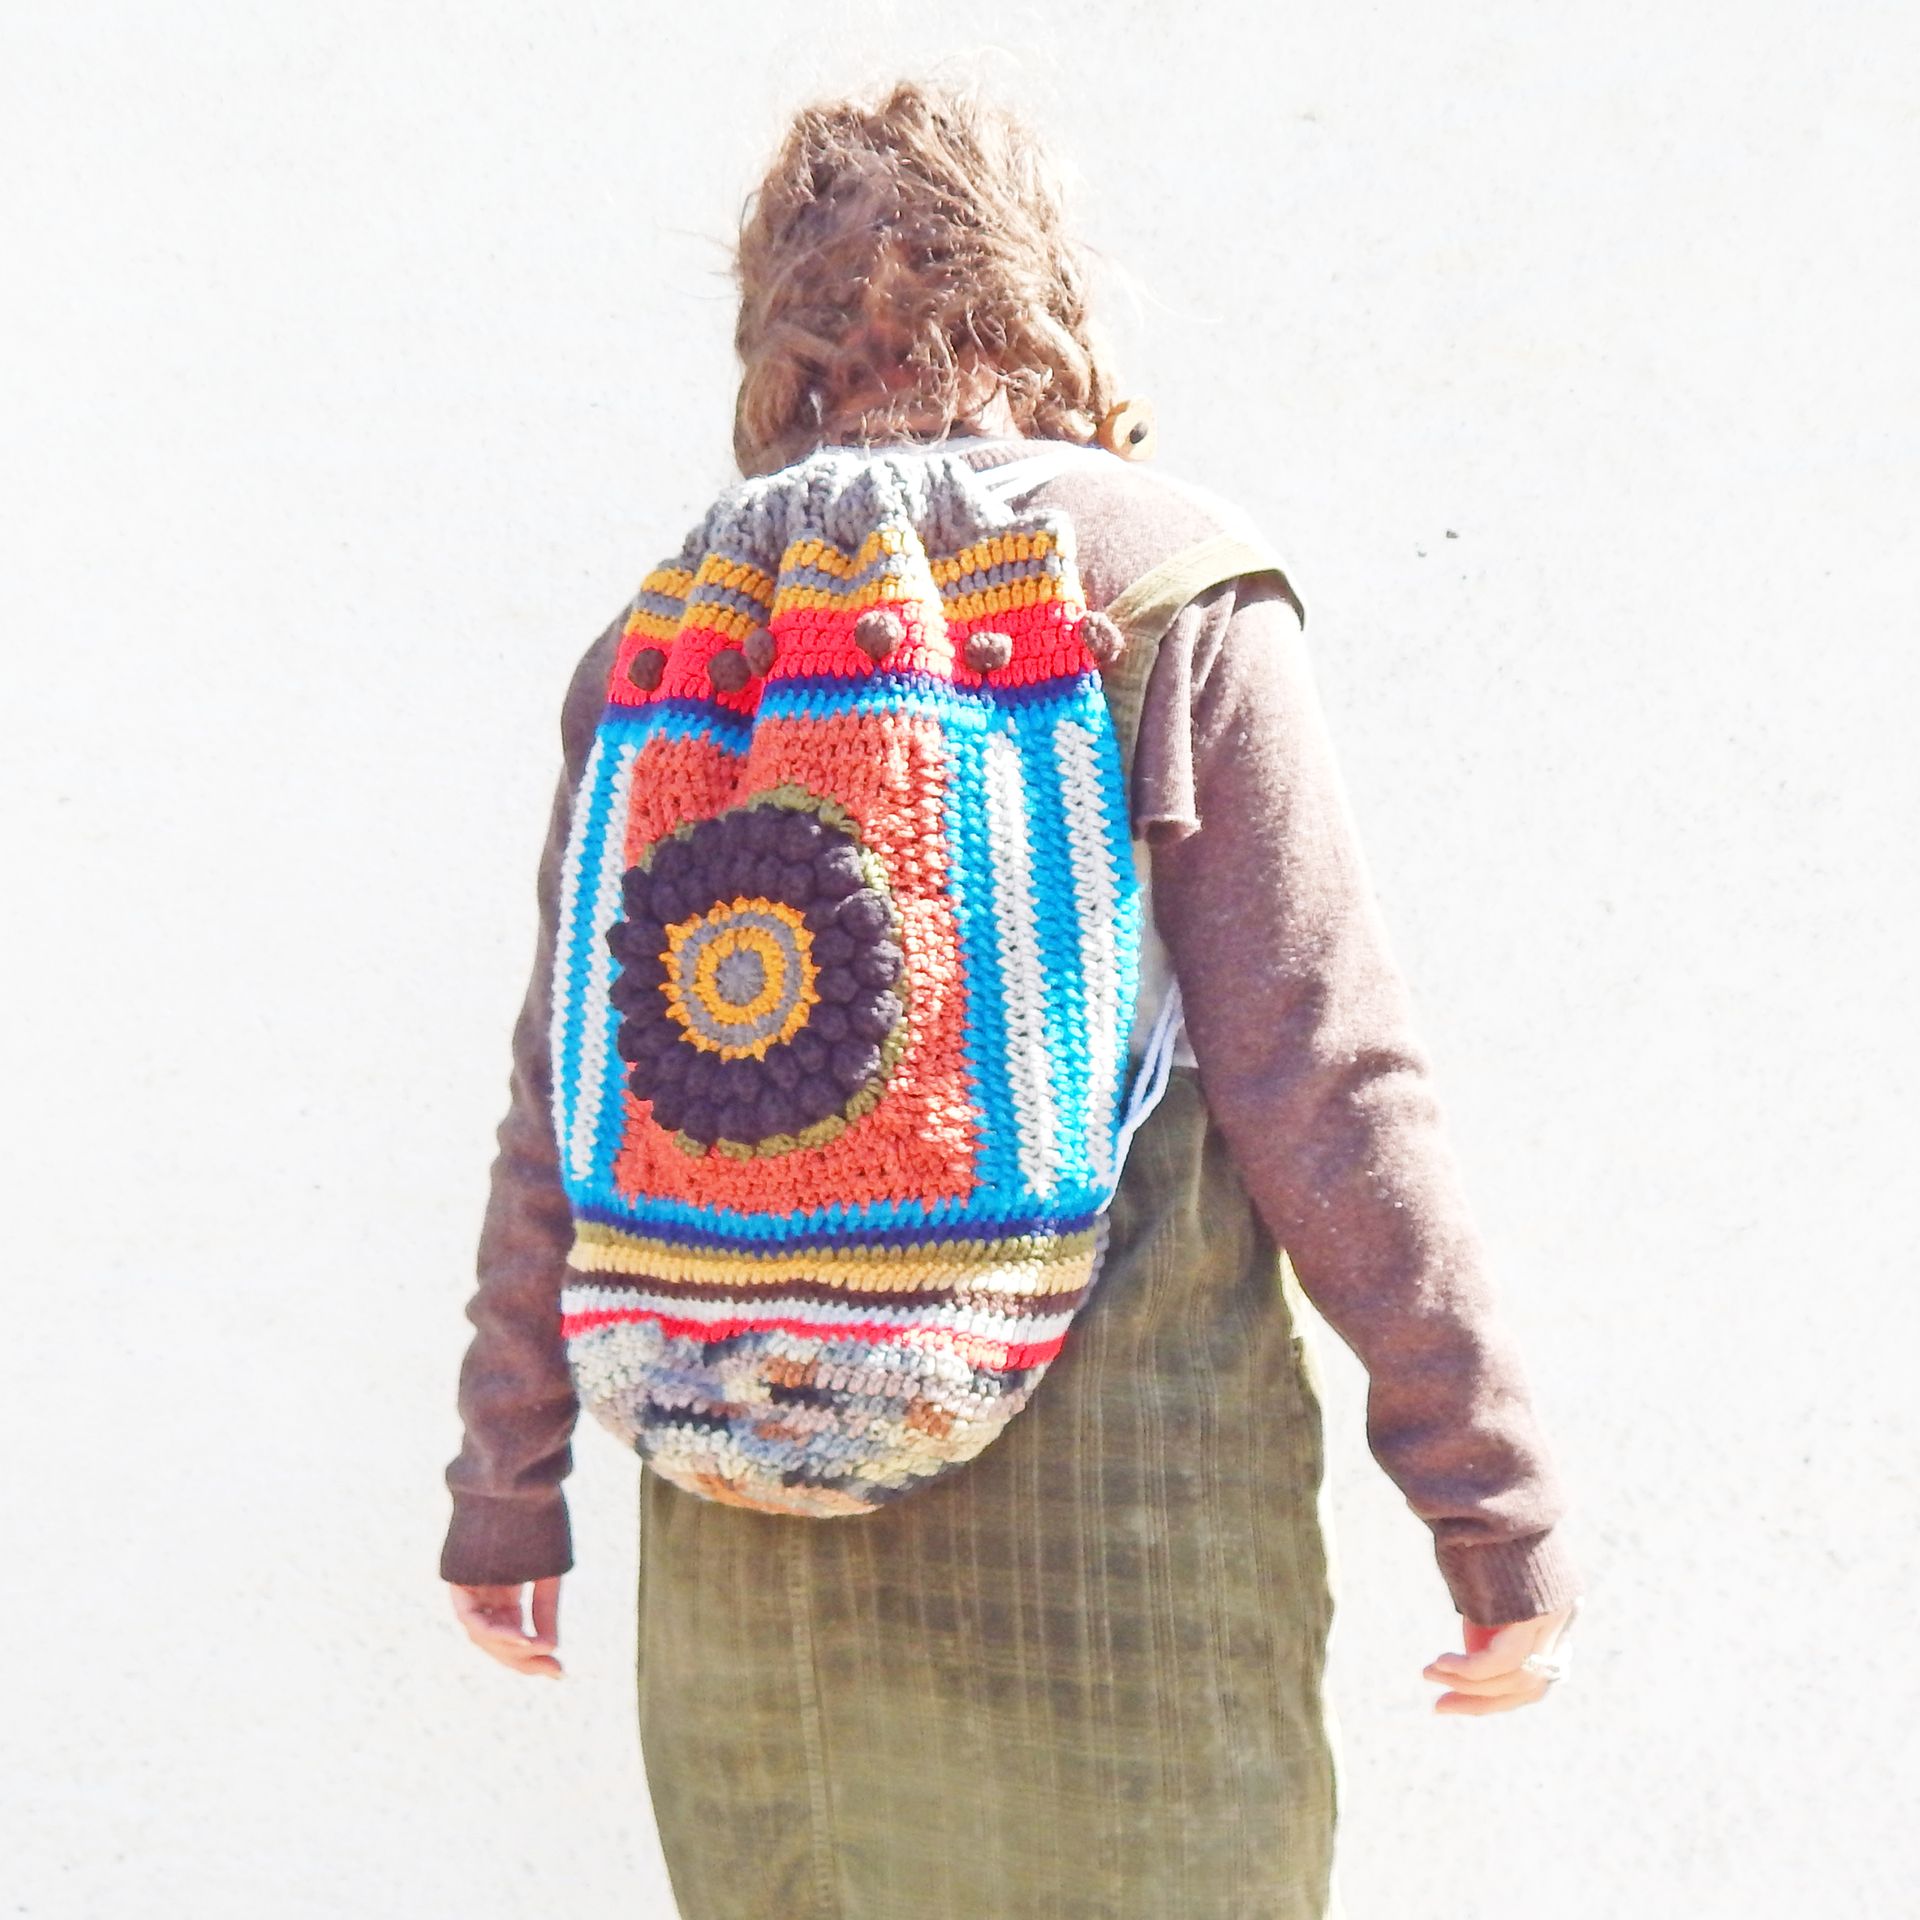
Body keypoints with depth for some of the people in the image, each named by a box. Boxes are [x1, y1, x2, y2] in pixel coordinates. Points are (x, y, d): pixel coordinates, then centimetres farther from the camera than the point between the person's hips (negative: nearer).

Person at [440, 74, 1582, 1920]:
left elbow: (567, 1118, 3)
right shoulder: (1171, 590, -8)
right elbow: (1320, 1088, -13)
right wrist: (1499, 1501, -5)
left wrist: (506, 1482, 15)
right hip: (1119, 1529, -3)